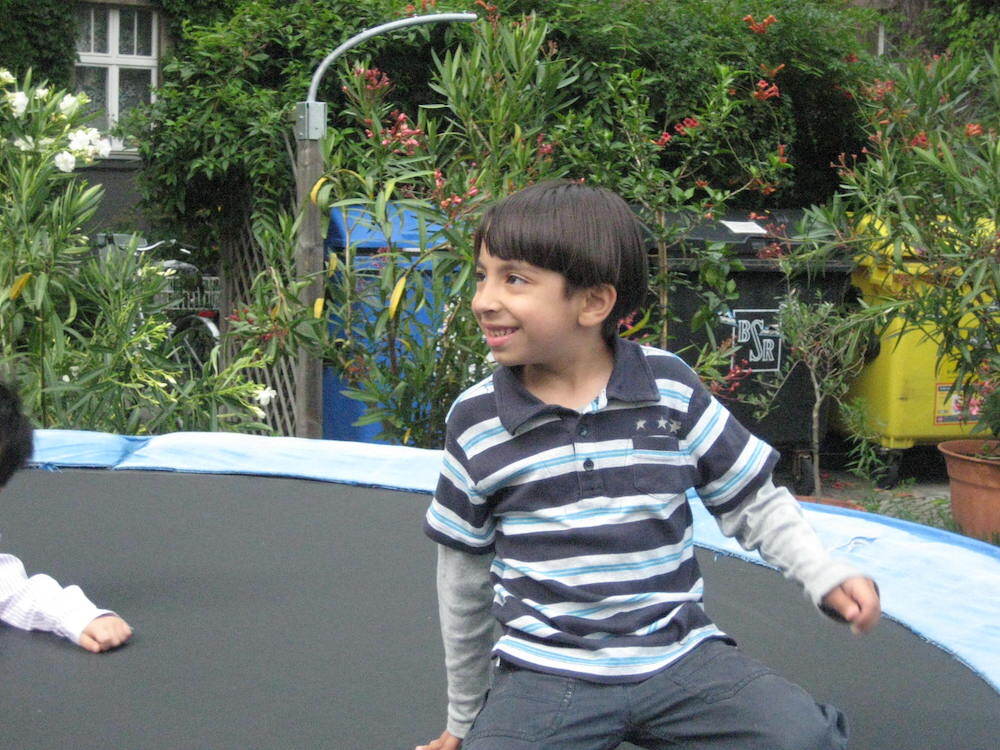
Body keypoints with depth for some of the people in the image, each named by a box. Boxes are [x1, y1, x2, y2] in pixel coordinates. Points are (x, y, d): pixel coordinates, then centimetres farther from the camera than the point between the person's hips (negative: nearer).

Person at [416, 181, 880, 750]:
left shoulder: (671, 389, -2)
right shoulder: (475, 420, 0)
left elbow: (754, 501, 9)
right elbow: (465, 570, 10)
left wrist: (828, 577, -8)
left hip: (681, 655, 1)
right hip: (544, 675, 0)